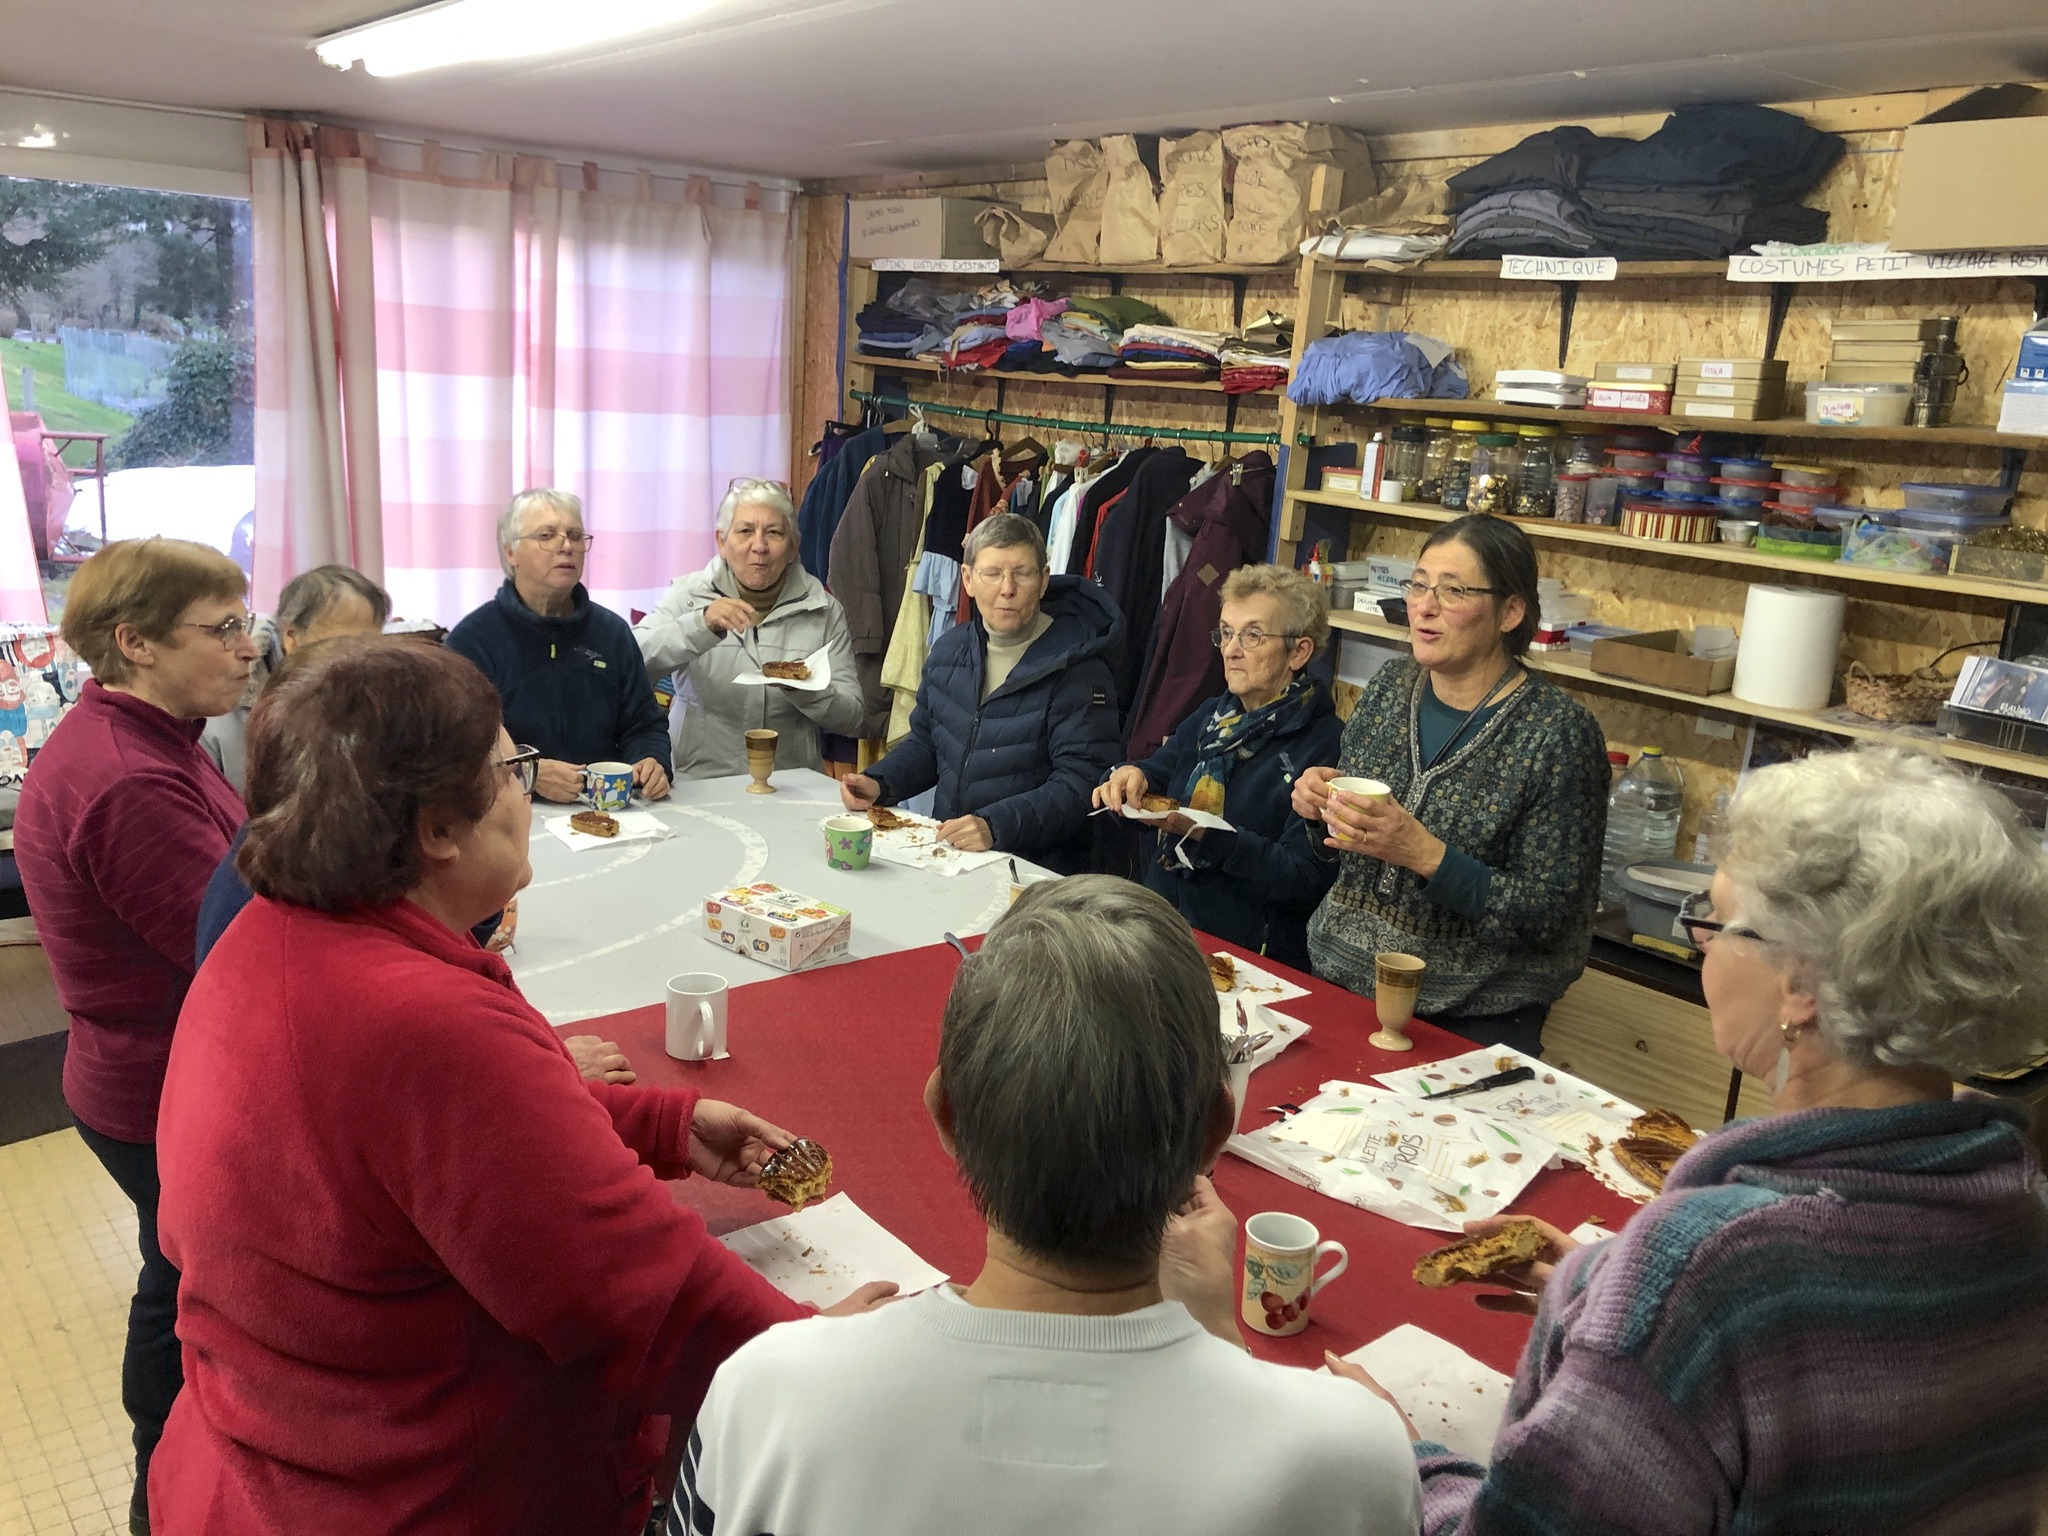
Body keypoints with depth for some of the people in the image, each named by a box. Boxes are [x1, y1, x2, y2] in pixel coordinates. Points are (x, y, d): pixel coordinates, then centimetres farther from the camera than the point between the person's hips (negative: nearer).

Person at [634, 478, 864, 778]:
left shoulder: (824, 610, 8)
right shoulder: (690, 594, 6)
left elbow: (850, 718, 6)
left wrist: (803, 688, -12)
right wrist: (701, 625, -23)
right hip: (699, 784, -2)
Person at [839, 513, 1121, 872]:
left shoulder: (1077, 670, -9)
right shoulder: (950, 648, 12)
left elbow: (1080, 783, -17)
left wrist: (995, 827, -29)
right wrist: (879, 784, 5)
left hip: (1035, 869, -6)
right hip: (945, 851, 7)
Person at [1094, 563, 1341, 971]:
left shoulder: (1326, 745, -8)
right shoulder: (1212, 716, 16)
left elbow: (1306, 879, -15)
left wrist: (1204, 833, -23)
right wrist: (1131, 776, -11)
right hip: (1160, 929, 6)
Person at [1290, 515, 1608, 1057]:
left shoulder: (1558, 732, -16)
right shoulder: (1389, 687, 1)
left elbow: (1549, 915, -17)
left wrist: (1425, 854, -28)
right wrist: (1320, 808, -9)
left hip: (1470, 1021, -4)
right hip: (1339, 977, 5)